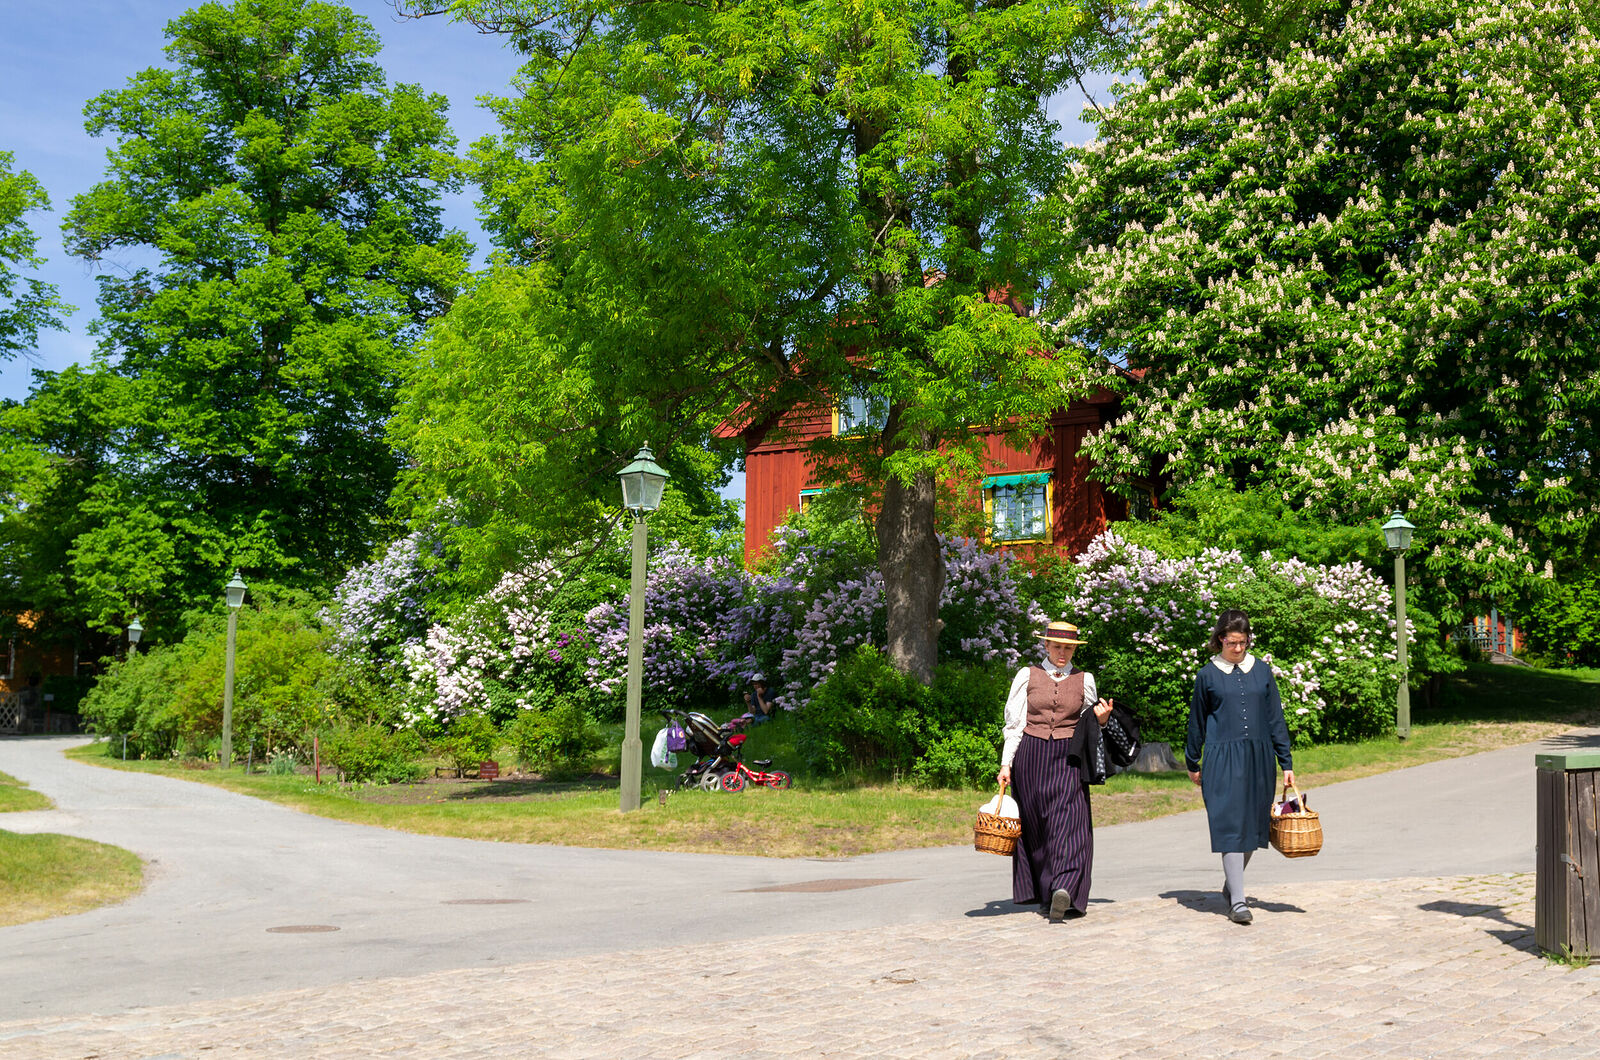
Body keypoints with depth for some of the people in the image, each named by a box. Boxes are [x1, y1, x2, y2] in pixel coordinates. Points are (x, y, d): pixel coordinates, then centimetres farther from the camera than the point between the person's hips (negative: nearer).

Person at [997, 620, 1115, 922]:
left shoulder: (1084, 680, 10)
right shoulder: (1027, 676, 6)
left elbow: (1090, 727, 17)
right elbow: (1014, 724, 6)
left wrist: (1101, 717, -6)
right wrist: (1006, 764, -1)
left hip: (1068, 760, 0)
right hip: (1031, 758, 1)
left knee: (1067, 820, -15)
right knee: (1035, 827, 4)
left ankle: (1063, 889, -27)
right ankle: (1044, 893, 14)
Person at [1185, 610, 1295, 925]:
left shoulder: (1262, 671, 8)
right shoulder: (1208, 675, 2)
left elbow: (1275, 718, 11)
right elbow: (1197, 722, 10)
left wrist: (1286, 762, 9)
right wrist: (1193, 764, 14)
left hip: (1258, 759, 3)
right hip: (1222, 760, -3)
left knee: (1253, 826, 8)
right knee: (1230, 826, -10)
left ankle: (1231, 886, 28)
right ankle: (1237, 901, -9)